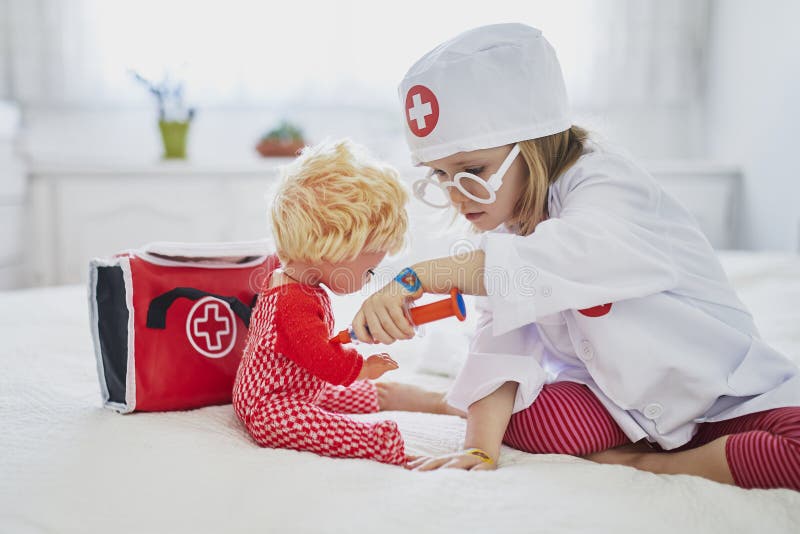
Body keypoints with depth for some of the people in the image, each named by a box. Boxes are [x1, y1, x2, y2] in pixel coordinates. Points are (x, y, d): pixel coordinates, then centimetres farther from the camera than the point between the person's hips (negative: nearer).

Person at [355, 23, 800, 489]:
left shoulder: (605, 185, -24)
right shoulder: (507, 224, -2)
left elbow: (567, 257, -48)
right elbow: (502, 342, -12)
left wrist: (418, 276, -54)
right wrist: (480, 449, -27)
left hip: (729, 401, -3)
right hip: (618, 397, 4)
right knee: (517, 418, -26)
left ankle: (641, 462, -17)